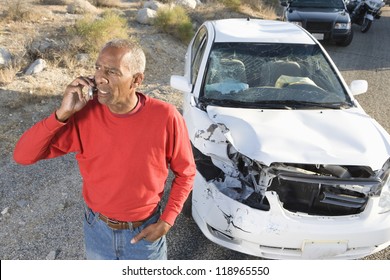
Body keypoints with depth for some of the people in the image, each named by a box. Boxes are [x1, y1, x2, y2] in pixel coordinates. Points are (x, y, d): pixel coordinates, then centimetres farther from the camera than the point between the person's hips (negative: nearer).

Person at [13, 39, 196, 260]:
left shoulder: (165, 118, -24)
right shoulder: (84, 114, -18)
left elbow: (186, 173, -9)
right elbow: (23, 156, -18)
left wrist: (166, 221, -16)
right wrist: (63, 113, -31)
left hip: (145, 231, -2)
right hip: (97, 229, 2)